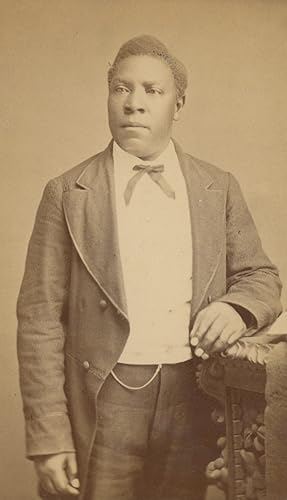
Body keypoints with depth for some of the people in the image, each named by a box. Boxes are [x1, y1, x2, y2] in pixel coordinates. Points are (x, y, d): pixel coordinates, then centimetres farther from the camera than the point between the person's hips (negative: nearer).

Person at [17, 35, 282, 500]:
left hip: (196, 402, 2)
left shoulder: (220, 188, 4)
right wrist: (49, 439, -9)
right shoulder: (67, 194, -3)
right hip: (103, 404, -2)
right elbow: (40, 319, -5)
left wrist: (235, 307, -15)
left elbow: (260, 276, 10)